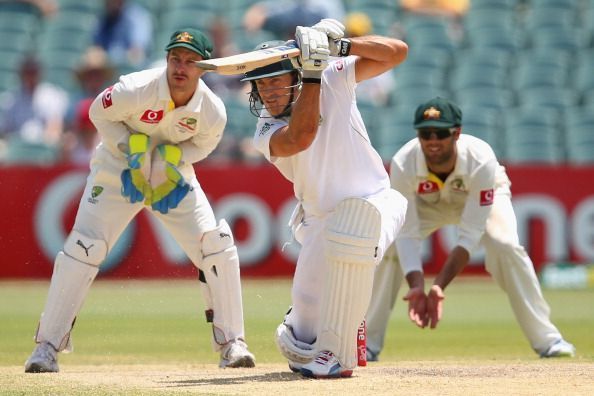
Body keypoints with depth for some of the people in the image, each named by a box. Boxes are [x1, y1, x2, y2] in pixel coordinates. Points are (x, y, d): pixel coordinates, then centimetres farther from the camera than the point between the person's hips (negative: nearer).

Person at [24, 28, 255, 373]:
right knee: (83, 249, -12)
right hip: (119, 172, -2)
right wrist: (132, 149, -23)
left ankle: (232, 343, -1)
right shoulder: (135, 89, -29)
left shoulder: (213, 111, -20)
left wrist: (173, 157, -19)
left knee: (217, 244, -12)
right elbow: (99, 113, -10)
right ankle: (48, 346, -3)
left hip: (173, 175, 2)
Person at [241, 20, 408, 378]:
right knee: (308, 305, -5)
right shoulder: (267, 133, -13)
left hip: (374, 203, -3)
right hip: (319, 219, 3)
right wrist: (312, 73, -37)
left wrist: (341, 45, -32)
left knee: (352, 227, -37)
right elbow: (301, 137, -37)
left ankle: (336, 354, -30)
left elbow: (397, 52, -18)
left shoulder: (334, 78, -13)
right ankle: (298, 340, 39)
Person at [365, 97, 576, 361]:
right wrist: (417, 287, -50)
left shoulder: (481, 161, -40)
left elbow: (469, 236, -39)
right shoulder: (403, 164, -36)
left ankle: (546, 339, -18)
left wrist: (439, 287, -48)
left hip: (482, 196, -2)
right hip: (427, 202, 2)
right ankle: (367, 344, -9)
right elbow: (407, 236, -35)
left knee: (506, 246, -28)